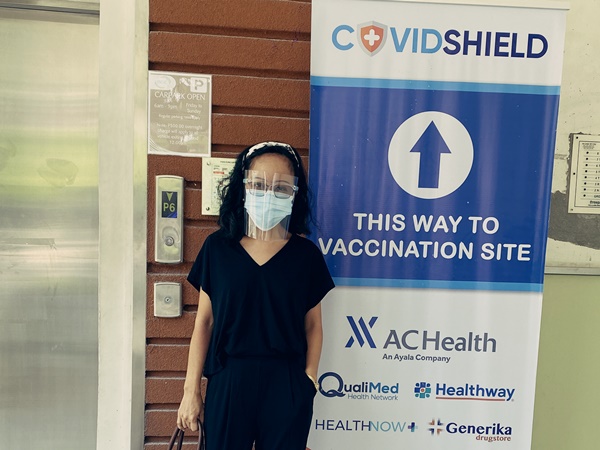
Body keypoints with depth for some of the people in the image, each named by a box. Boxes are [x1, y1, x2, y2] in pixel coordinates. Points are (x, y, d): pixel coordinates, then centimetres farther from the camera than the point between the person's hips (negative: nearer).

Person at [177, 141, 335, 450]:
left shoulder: (306, 254, -3)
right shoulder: (217, 247, -3)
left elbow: (313, 326, 3)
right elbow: (204, 321, 1)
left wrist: (308, 382, -2)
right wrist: (191, 390, 2)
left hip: (286, 385, 0)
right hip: (227, 381, 1)